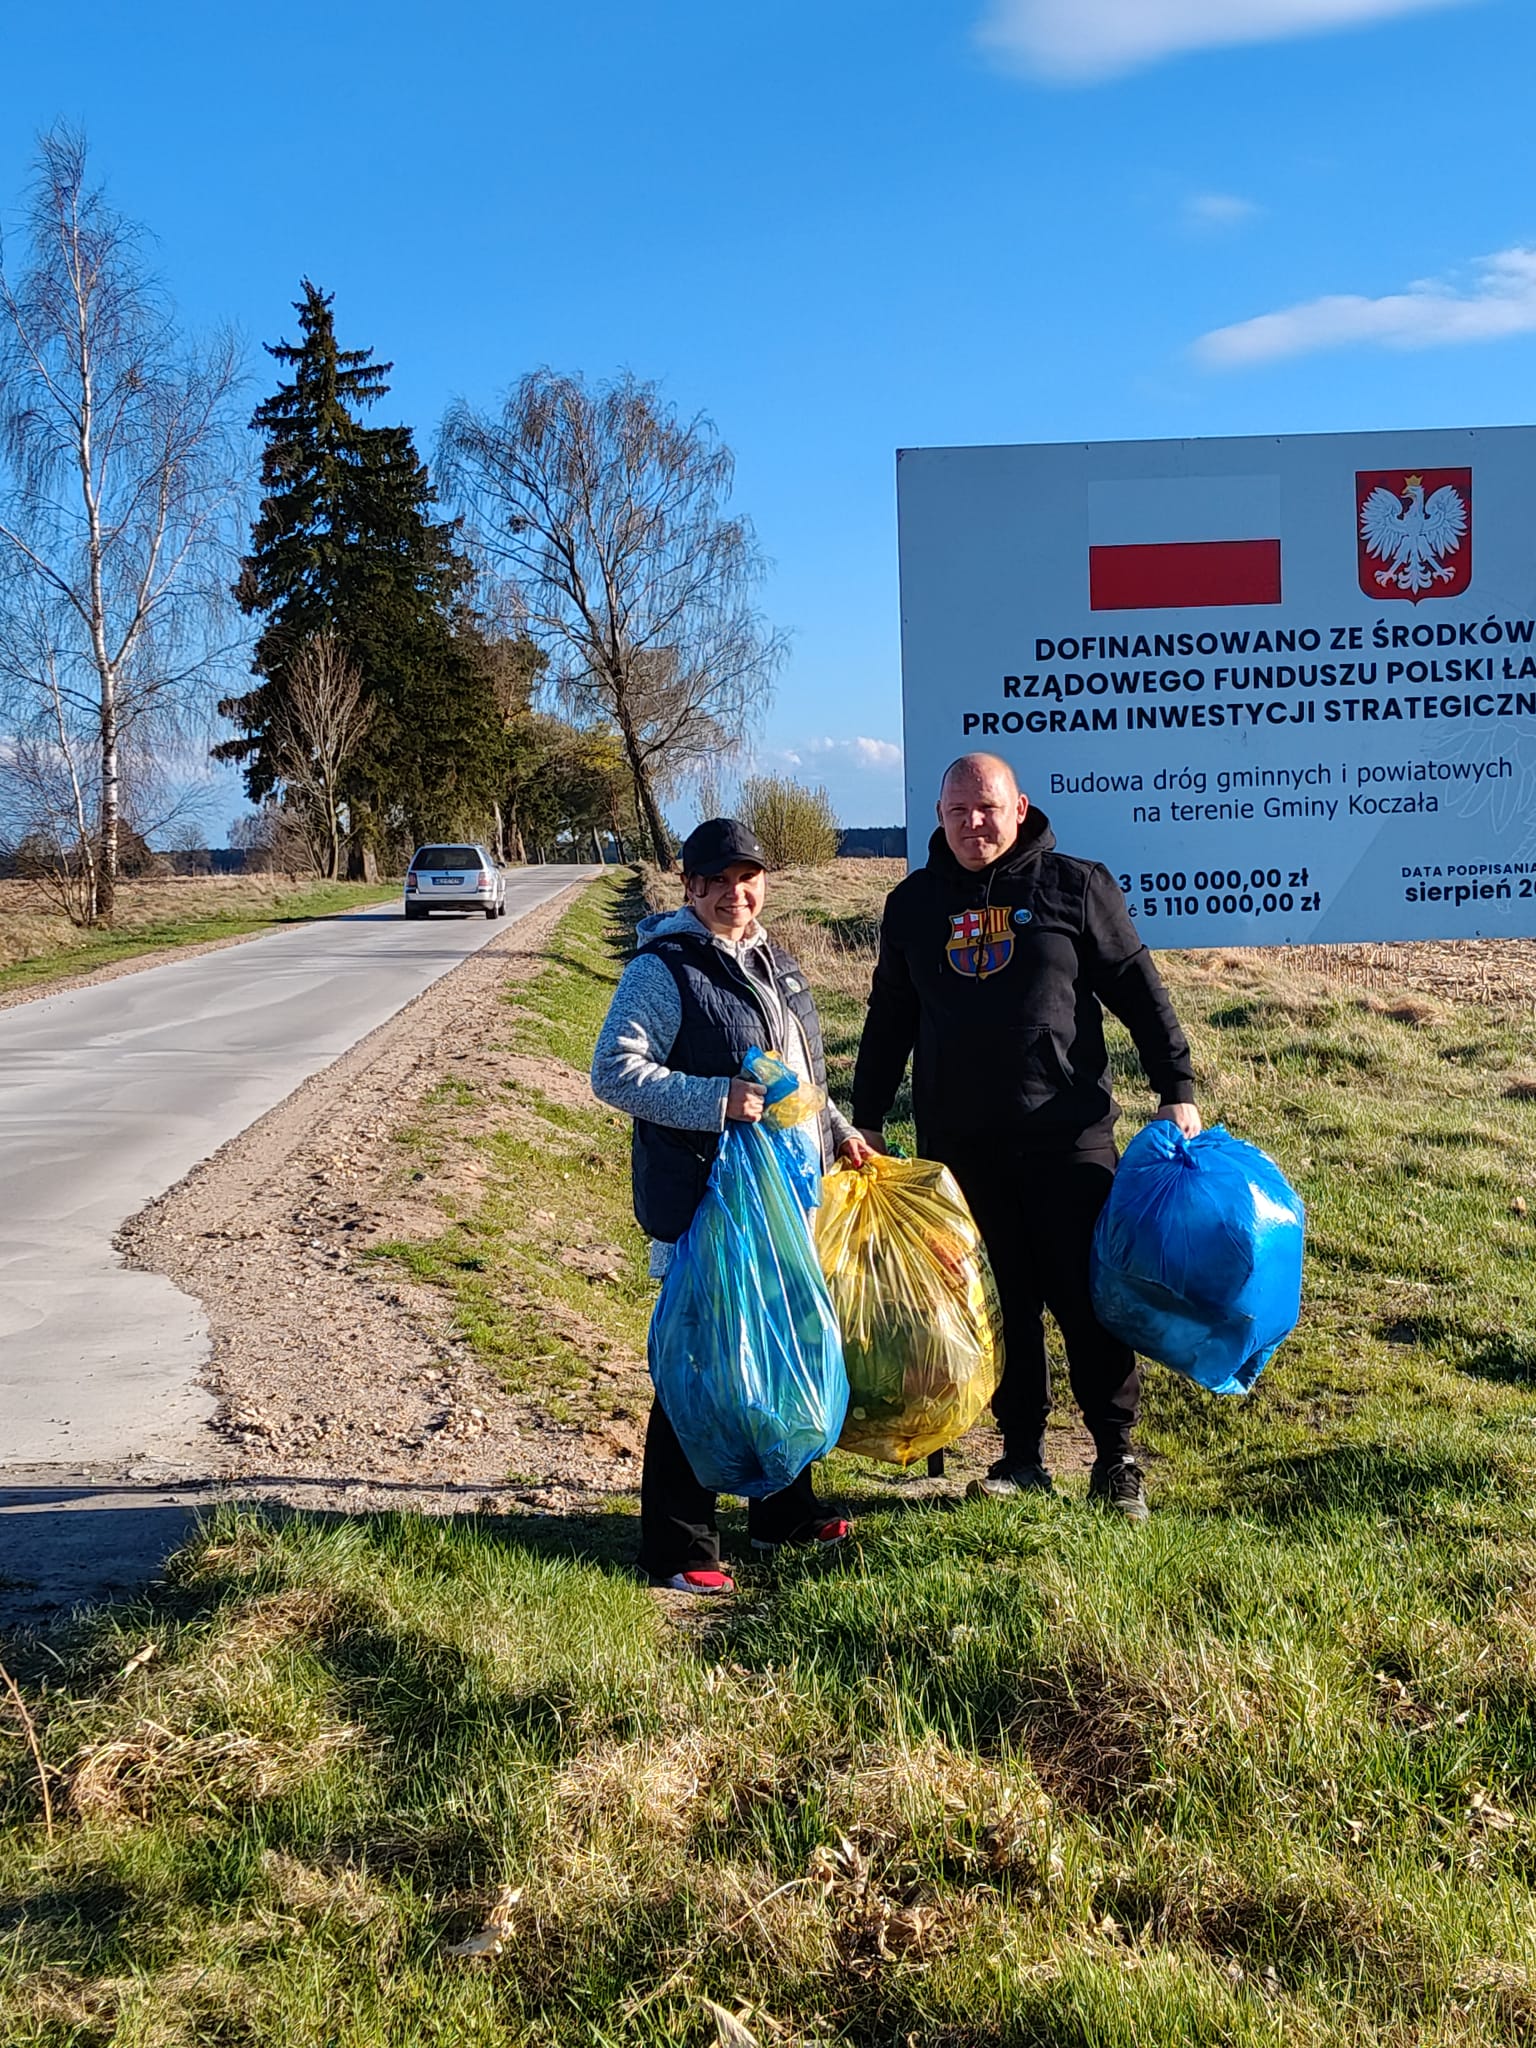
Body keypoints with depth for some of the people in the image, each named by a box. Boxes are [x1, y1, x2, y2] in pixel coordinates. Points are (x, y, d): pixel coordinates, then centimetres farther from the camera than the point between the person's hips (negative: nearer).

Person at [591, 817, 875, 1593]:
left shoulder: (769, 960, 15)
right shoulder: (663, 970, -12)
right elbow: (614, 1070, -20)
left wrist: (835, 1130, 22)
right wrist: (715, 1101, -26)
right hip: (702, 1208, -8)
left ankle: (784, 1510, 34)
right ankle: (678, 1551, 6)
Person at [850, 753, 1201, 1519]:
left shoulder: (1075, 887, 2)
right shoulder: (913, 904, 12)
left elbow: (1139, 990, 3)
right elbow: (888, 1020, 19)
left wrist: (1176, 1090, -1)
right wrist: (866, 1121, 17)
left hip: (1066, 1134, -3)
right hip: (959, 1145, 3)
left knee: (1087, 1298, -1)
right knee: (1000, 1302, 7)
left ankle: (1116, 1457, 11)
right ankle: (1022, 1455, 18)